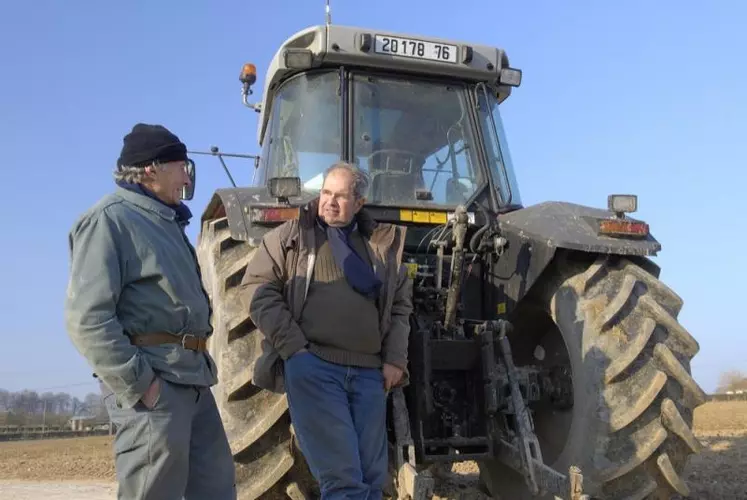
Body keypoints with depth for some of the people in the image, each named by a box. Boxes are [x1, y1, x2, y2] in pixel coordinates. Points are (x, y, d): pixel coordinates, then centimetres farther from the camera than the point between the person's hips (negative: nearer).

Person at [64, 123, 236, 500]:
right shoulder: (109, 219, -8)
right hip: (154, 381, -9)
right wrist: (138, 385, -20)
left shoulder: (165, 222, 21)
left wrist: (198, 366, 18)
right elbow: (87, 318, -18)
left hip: (193, 377, 9)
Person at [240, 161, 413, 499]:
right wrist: (293, 348, -12)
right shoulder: (291, 235, 5)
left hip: (369, 371, 5)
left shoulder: (383, 244, 15)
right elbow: (256, 287, -3)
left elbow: (401, 306, 19)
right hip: (312, 365, -4)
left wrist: (395, 360, 6)